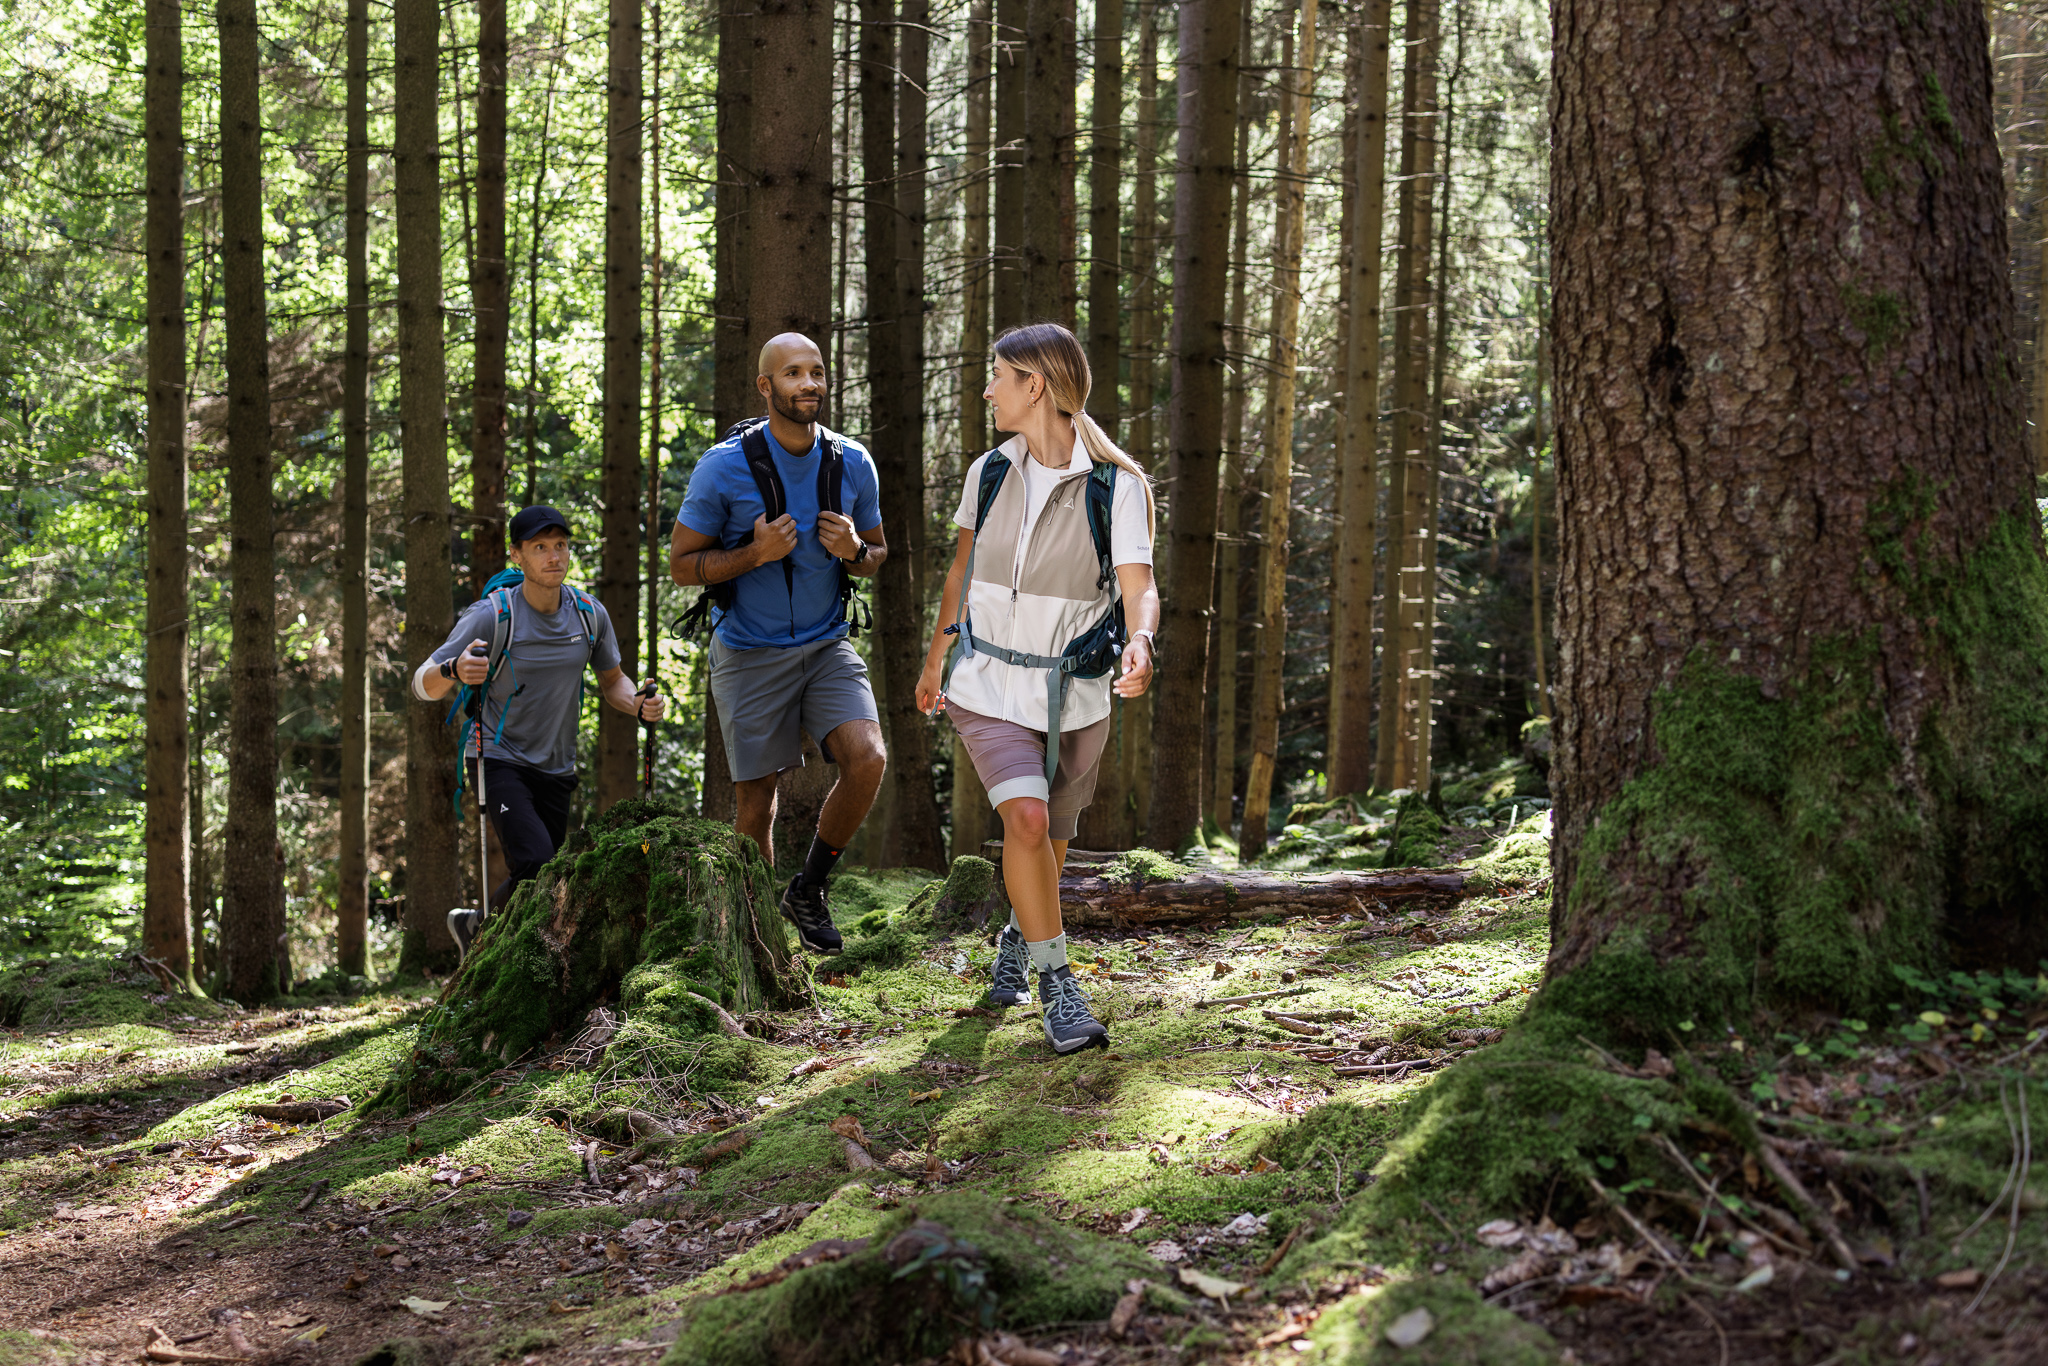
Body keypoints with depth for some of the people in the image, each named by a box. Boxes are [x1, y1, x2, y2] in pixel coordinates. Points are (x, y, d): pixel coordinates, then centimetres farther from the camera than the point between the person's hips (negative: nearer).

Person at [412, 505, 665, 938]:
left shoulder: (590, 613, -1)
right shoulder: (491, 615, -14)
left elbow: (612, 681, 15)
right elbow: (423, 685, -13)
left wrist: (638, 705, -8)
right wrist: (455, 671, -36)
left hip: (556, 769, 5)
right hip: (500, 760, -5)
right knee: (535, 866, -23)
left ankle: (474, 927, 33)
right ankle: (485, 933, 3)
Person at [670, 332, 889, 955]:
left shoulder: (853, 464, -2)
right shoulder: (725, 466, -13)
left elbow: (876, 554, 12)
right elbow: (681, 564, -7)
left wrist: (854, 550, -12)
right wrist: (756, 554, -23)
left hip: (826, 646, 3)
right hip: (750, 653, -3)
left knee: (867, 760, -18)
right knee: (755, 799, 3)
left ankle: (808, 890, 3)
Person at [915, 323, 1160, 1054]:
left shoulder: (1118, 486, -12)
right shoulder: (989, 473, 0)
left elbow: (1140, 588, -21)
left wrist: (1140, 644, -43)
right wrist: (934, 659, 23)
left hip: (1074, 698, -1)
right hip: (990, 689, 1)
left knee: (1051, 838, 15)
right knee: (1026, 819, -22)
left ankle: (1018, 936, 47)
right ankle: (1055, 982, -10)